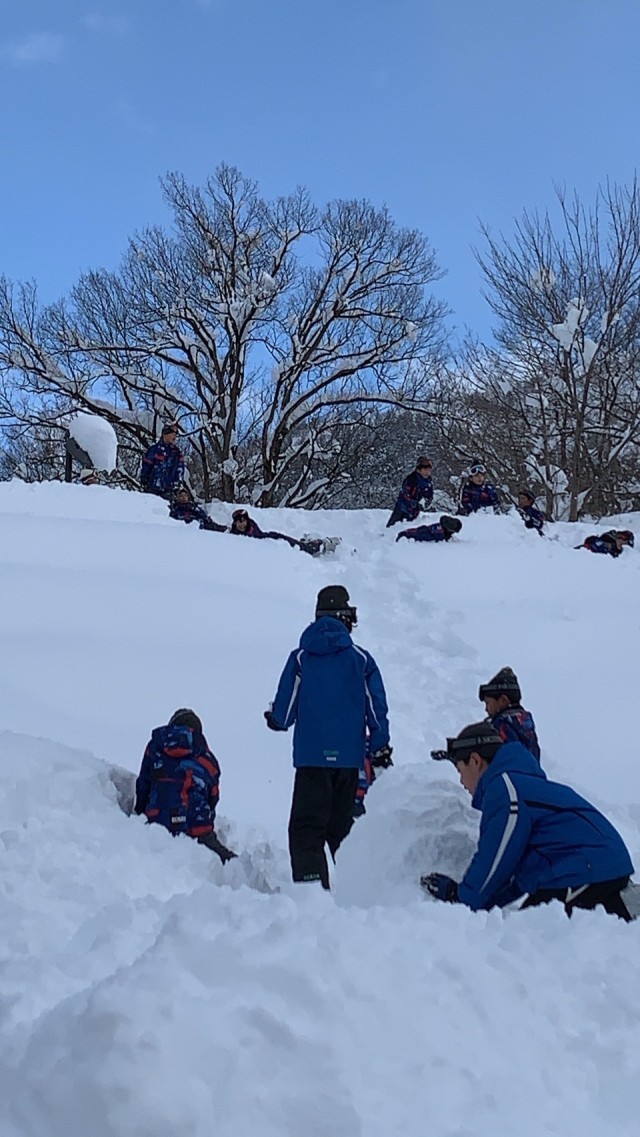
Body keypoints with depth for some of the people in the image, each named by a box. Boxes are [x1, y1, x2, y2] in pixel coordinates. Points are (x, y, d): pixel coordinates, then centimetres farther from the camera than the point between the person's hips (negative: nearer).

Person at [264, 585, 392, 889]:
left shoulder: (300, 658, -2)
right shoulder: (361, 658, 2)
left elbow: (283, 715, -2)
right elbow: (377, 709, 3)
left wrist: (273, 718, 21)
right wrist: (380, 751, 12)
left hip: (311, 758, -2)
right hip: (350, 758, 2)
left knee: (306, 829, -3)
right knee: (342, 828, 13)